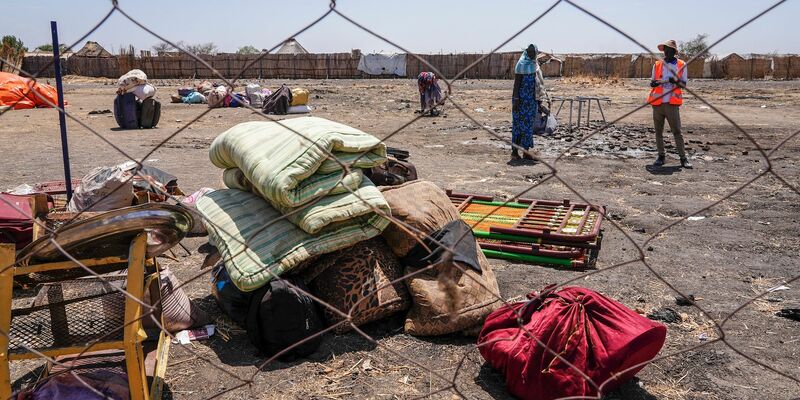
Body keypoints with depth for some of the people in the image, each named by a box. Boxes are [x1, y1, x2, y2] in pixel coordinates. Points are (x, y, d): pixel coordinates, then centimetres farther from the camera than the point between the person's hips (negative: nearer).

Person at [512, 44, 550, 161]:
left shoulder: (535, 65, 14)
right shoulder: (522, 64, -8)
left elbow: (538, 85, 18)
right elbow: (516, 82, -12)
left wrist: (539, 102, 18)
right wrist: (516, 99, -18)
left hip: (532, 99, 7)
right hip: (522, 98, -7)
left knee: (529, 125, 8)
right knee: (519, 124, -4)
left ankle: (526, 151, 14)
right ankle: (514, 151, 1)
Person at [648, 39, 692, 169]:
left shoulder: (681, 65, 5)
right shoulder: (657, 65, 10)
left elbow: (684, 84, 4)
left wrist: (676, 81, -18)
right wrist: (654, 83, -12)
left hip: (672, 104, -2)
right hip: (657, 103, 3)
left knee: (677, 131, -5)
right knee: (658, 131, 6)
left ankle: (683, 158, -3)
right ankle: (661, 156, 14)